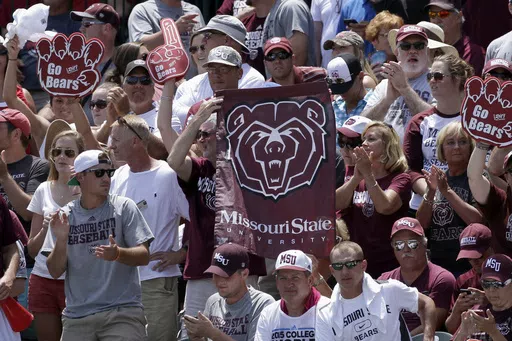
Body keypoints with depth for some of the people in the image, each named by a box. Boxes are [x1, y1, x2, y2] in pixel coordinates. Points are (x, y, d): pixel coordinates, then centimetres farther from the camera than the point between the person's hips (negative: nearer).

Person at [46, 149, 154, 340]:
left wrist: (118, 254, -27)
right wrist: (61, 241, -16)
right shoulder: (65, 216, 5)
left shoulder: (124, 207, 0)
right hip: (77, 316, 2)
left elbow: (144, 256, -6)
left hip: (121, 312, -2)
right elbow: (55, 272, 3)